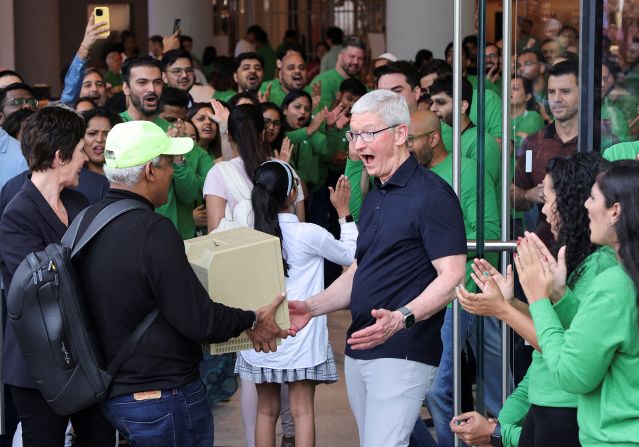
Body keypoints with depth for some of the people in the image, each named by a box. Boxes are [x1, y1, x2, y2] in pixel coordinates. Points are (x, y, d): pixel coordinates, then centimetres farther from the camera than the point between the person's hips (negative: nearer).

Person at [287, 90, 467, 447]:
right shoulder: (375, 198, 19)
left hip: (403, 353, -9)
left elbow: (452, 277, -17)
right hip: (359, 350, 9)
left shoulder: (432, 195, -10)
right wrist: (312, 307, 10)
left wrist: (401, 318, -30)